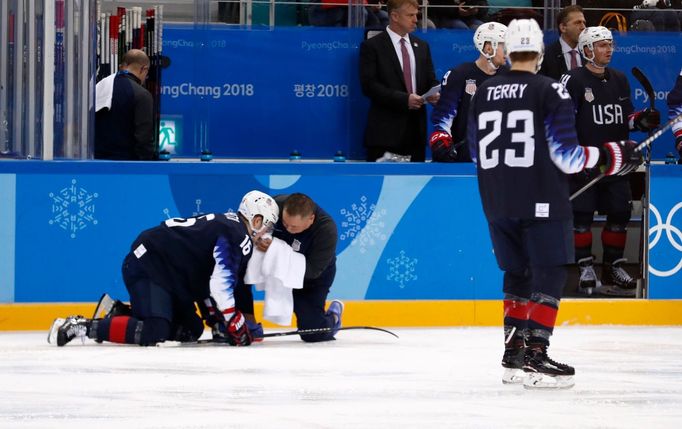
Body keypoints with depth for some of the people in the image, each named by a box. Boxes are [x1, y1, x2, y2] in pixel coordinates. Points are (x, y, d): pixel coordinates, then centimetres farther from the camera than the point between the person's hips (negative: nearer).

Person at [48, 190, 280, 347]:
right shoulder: (238, 236, -12)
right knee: (153, 333, -26)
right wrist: (236, 325, -14)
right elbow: (221, 285, -23)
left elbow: (206, 282, 25)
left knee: (190, 329, 13)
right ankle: (82, 326, -21)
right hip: (148, 267, -11)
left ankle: (121, 312, 14)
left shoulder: (224, 224, 21)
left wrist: (215, 319, 20)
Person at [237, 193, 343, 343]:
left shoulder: (327, 228, -32)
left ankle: (333, 316, 23)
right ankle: (248, 323, -7)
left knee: (312, 333, -15)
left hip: (309, 279, -3)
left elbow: (311, 270, -33)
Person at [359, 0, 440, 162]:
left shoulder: (422, 46, 18)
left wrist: (434, 94, -5)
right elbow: (369, 85, -10)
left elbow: (431, 80, 19)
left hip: (416, 129, 5)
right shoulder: (372, 46, -1)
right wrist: (403, 99, -18)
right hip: (386, 129, -5)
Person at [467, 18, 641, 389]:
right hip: (540, 202, -6)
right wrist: (610, 157, -1)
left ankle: (514, 354, 19)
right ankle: (534, 357, -13)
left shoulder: (483, 94, 7)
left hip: (497, 202, 6)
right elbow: (565, 154, -14)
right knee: (549, 275, -3)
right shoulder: (549, 92, -10)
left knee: (517, 274, 17)